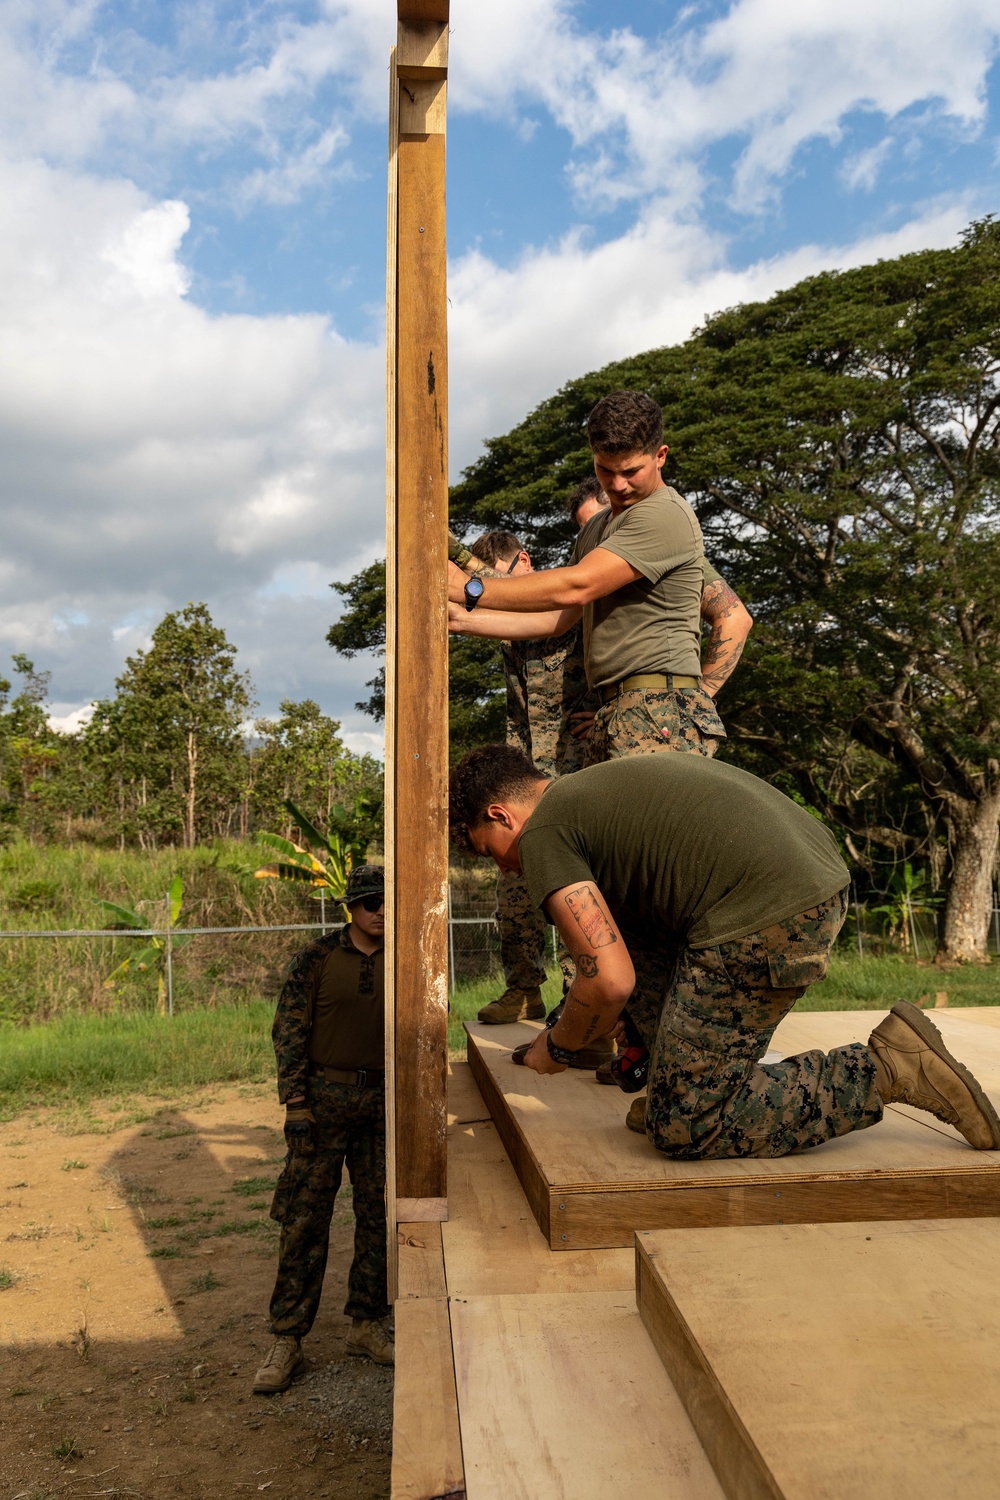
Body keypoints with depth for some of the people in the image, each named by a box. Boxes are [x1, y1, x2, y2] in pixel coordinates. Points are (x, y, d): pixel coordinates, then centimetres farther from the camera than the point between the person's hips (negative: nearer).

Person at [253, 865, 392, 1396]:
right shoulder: (317, 959, -3)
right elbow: (289, 1029, -3)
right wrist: (295, 1101, -9)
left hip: (385, 1101, 3)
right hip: (324, 1098, -2)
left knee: (380, 1215, 9)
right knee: (305, 1217, 0)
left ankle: (367, 1324, 24)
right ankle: (287, 1341, 10)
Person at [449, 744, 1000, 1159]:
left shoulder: (542, 835, -1)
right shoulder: (594, 785, 27)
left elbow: (611, 981, -9)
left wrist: (556, 1048, 11)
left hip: (766, 915, -10)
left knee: (685, 1129, 1)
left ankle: (889, 1067, 0)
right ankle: (679, 1092, 21)